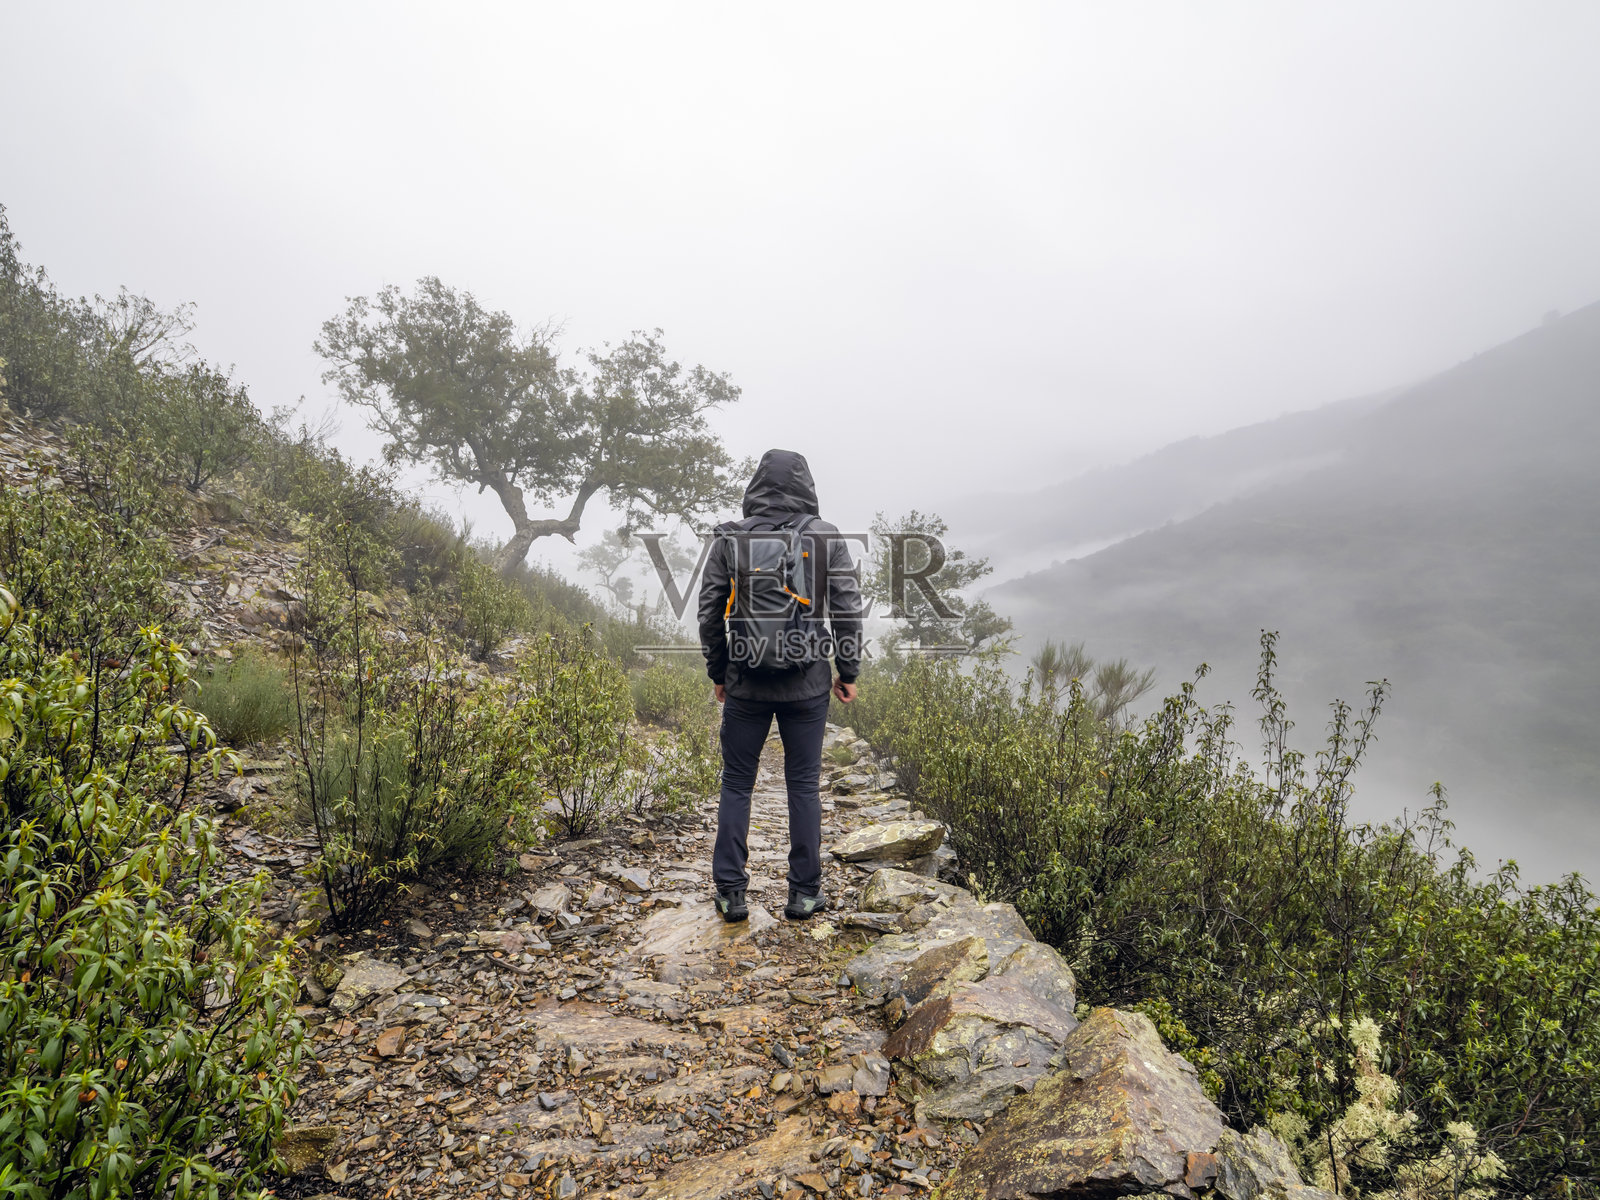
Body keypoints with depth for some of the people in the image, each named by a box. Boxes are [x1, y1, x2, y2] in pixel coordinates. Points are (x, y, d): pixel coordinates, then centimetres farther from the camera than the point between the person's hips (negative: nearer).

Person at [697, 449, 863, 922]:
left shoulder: (729, 539, -1)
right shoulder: (827, 537, -2)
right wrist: (848, 671, 7)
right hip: (807, 684, 0)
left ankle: (731, 892, 15)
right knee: (804, 785, 9)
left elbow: (710, 612, 2)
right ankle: (805, 893, 16)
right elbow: (848, 609, -2)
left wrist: (718, 672, 13)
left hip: (745, 683, 0)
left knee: (736, 784, 11)